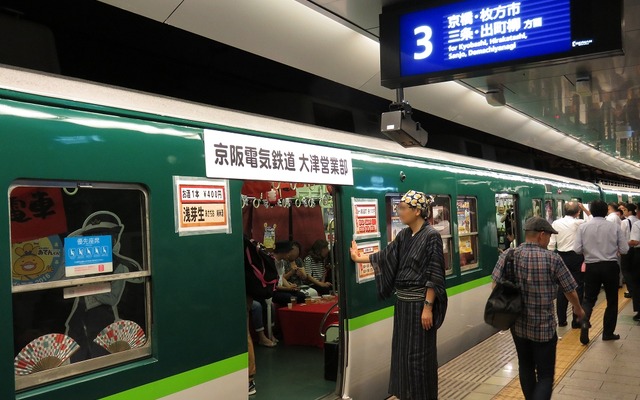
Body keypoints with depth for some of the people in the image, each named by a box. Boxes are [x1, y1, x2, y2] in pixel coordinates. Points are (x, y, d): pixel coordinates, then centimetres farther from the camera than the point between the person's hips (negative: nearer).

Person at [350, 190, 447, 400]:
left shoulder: (431, 235, -15)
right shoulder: (404, 235, 8)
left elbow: (434, 276, -17)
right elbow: (386, 256, 16)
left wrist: (428, 307, -20)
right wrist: (359, 258, 24)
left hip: (420, 303, -8)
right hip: (403, 302, 8)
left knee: (419, 353, 1)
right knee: (402, 350, 15)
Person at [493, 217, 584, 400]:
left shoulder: (507, 256, -6)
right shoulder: (552, 259, -14)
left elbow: (496, 287, -3)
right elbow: (570, 291, -4)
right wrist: (578, 309, 17)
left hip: (518, 324, 4)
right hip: (544, 327, -4)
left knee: (525, 367, 22)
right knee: (545, 375, 6)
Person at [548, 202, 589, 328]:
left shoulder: (556, 223, 0)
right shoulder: (578, 223, -10)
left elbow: (551, 244, 0)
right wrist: (585, 209, 5)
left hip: (561, 257, 4)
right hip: (576, 257, -3)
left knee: (562, 289, 10)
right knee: (578, 288, 3)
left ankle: (561, 319, 16)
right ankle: (576, 320, 6)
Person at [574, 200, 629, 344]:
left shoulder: (583, 227, -6)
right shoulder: (615, 227, -6)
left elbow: (577, 249, -7)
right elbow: (624, 249, -4)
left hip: (592, 267, 1)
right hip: (610, 266, 0)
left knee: (589, 298, 13)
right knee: (612, 300, 14)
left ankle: (584, 321, -14)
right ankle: (608, 333, 20)